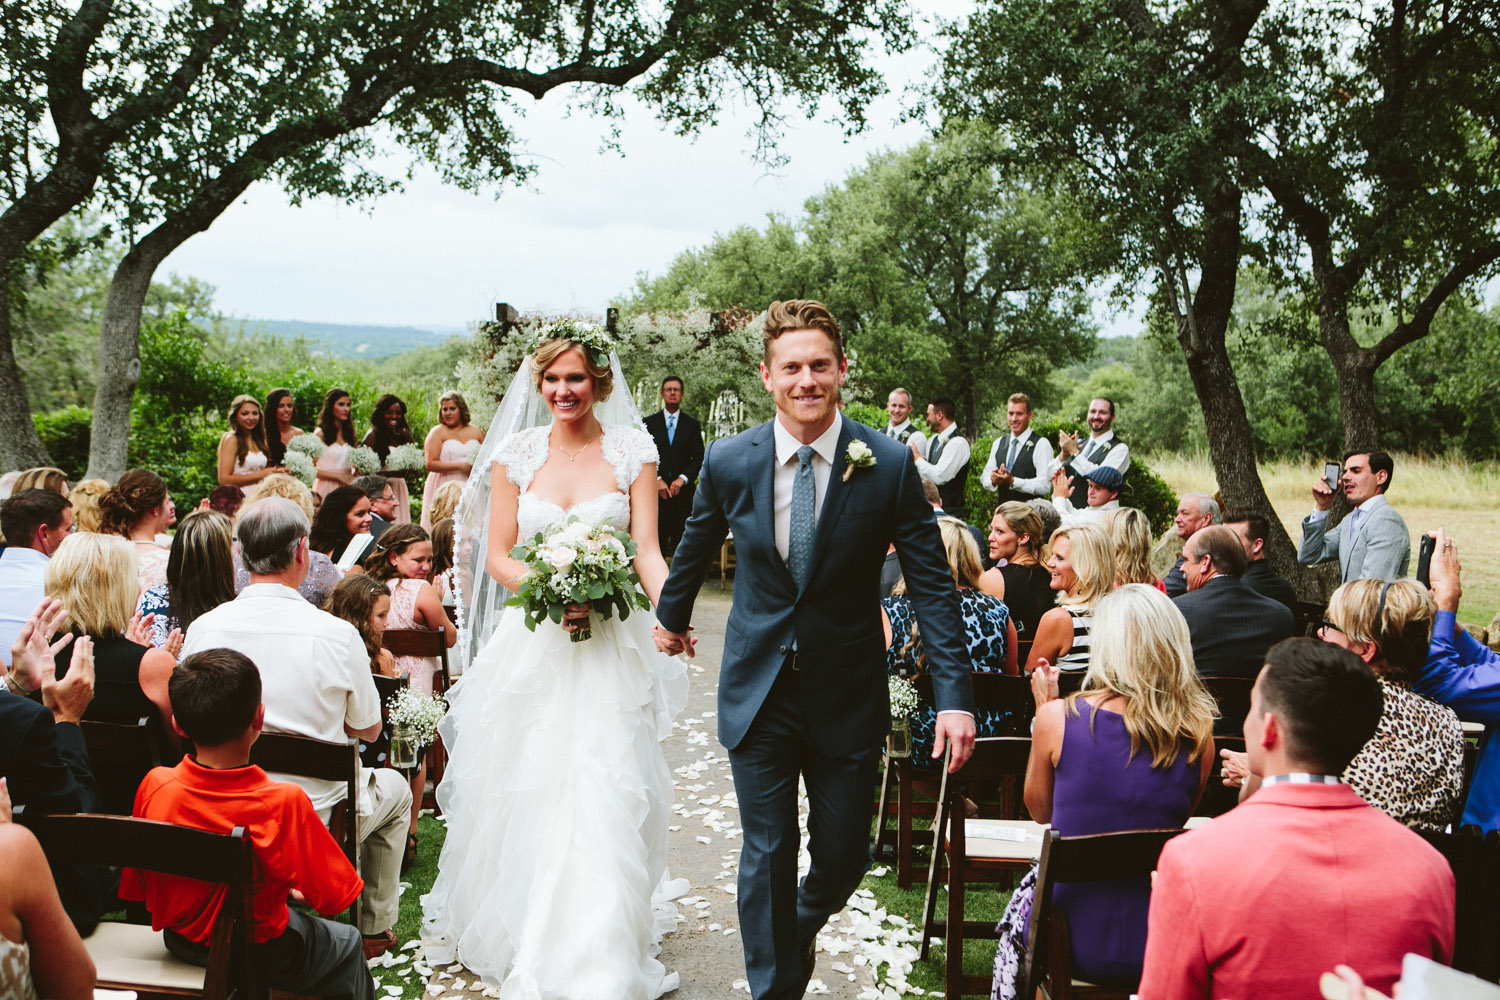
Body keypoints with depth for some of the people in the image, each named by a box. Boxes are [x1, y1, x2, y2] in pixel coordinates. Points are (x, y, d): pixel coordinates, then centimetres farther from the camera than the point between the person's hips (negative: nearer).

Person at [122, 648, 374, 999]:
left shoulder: (155, 786, -21)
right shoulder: (283, 802, -32)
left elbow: (135, 886, -6)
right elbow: (333, 897, -23)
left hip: (180, 942, 5)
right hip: (263, 955, -4)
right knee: (347, 943, 28)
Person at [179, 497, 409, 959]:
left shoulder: (203, 629, -12)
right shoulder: (338, 635, -21)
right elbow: (368, 729, -5)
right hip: (316, 820, -4)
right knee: (394, 787, 28)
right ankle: (373, 927, 37)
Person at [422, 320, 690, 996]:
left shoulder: (632, 451, 1)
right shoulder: (515, 454, 4)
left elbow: (648, 550, -4)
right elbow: (497, 555, 3)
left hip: (612, 646, -1)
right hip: (531, 644, 2)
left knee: (602, 800, -4)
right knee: (522, 789, 8)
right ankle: (512, 931, 30)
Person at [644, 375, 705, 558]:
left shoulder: (692, 424, 11)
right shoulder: (650, 423, 9)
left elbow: (699, 458, 4)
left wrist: (682, 479, -10)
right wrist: (657, 479, -10)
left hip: (683, 492, 0)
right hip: (656, 492, 0)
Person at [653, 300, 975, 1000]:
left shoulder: (889, 465, -11)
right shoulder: (728, 461, -6)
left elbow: (932, 586, -9)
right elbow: (695, 549, 14)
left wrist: (954, 697, -16)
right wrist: (671, 616, 28)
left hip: (846, 697, 0)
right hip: (757, 691, 0)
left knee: (843, 857, 11)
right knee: (766, 856, 6)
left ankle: (800, 929, 46)